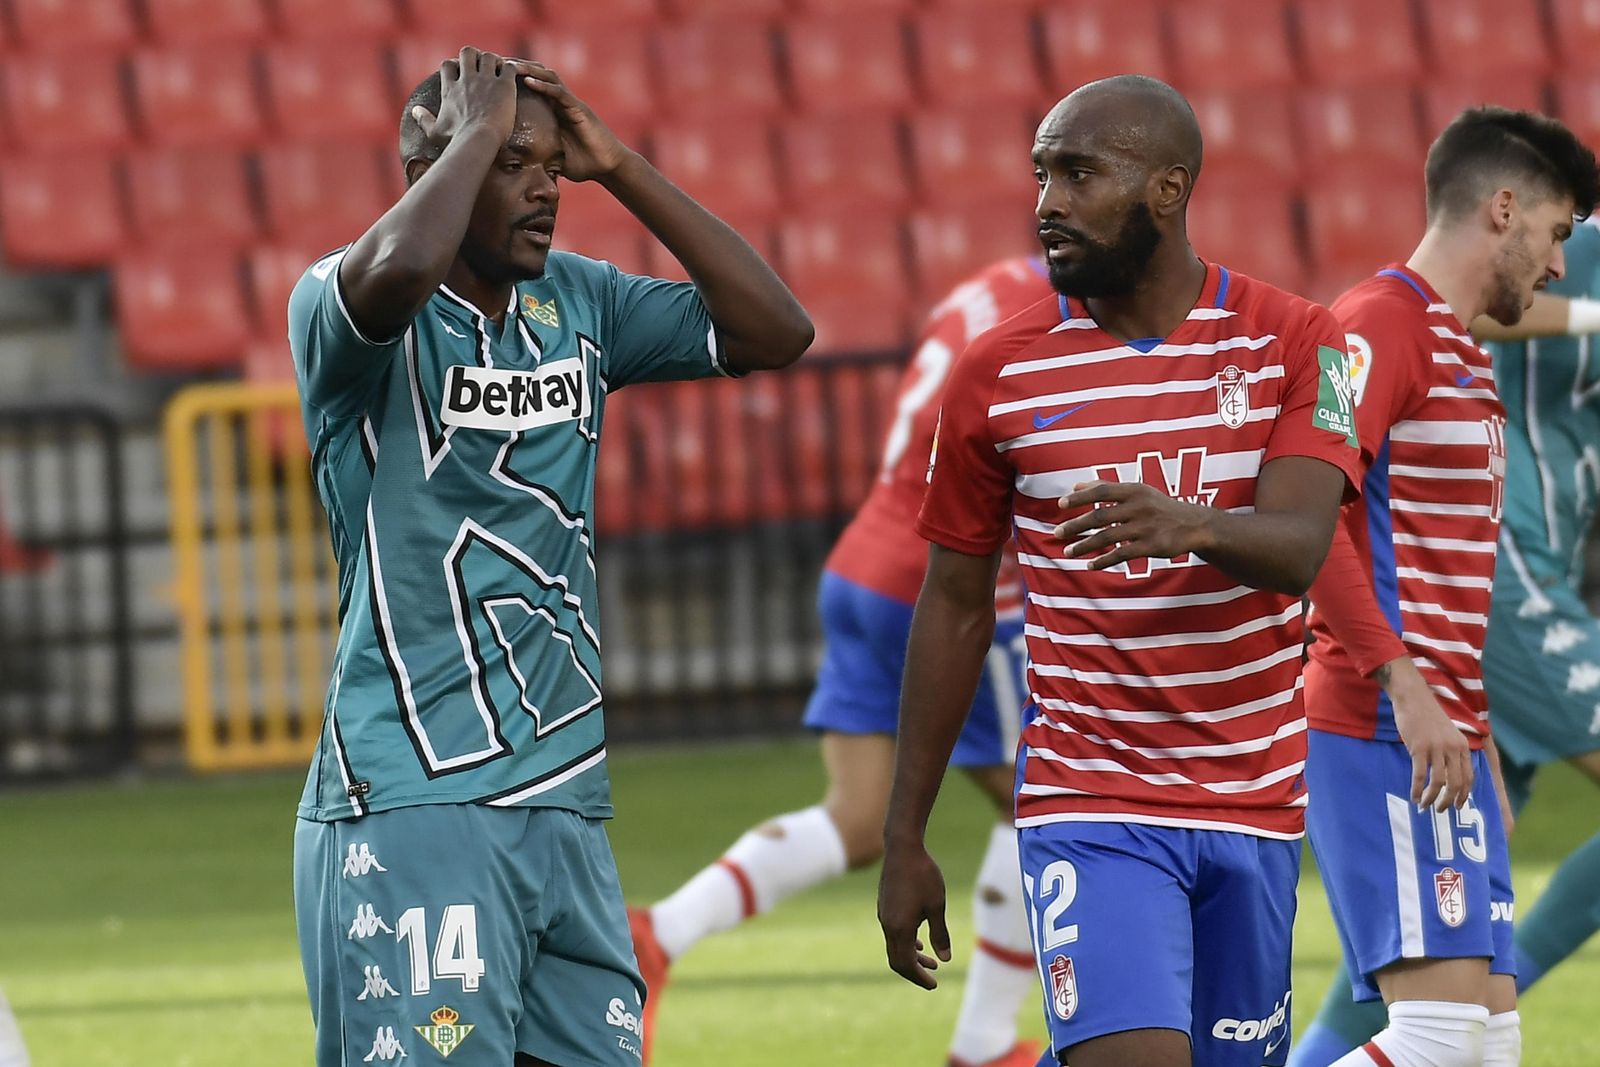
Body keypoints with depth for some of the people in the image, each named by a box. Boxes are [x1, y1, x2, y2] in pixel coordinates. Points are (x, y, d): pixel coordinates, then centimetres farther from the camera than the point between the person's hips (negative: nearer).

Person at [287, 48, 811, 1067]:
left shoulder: (581, 303, 13)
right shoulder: (342, 301, -6)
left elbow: (774, 331, 7)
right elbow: (401, 269, -30)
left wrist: (621, 167, 3)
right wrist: (478, 133, -12)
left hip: (568, 809, 7)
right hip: (410, 809, -7)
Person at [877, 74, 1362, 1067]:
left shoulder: (1293, 343, -1)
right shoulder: (1000, 374, 0)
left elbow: (1298, 547, -16)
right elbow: (955, 607, 8)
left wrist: (1190, 524, -40)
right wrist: (904, 840, 8)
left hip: (1255, 807, 2)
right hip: (1090, 809, -2)